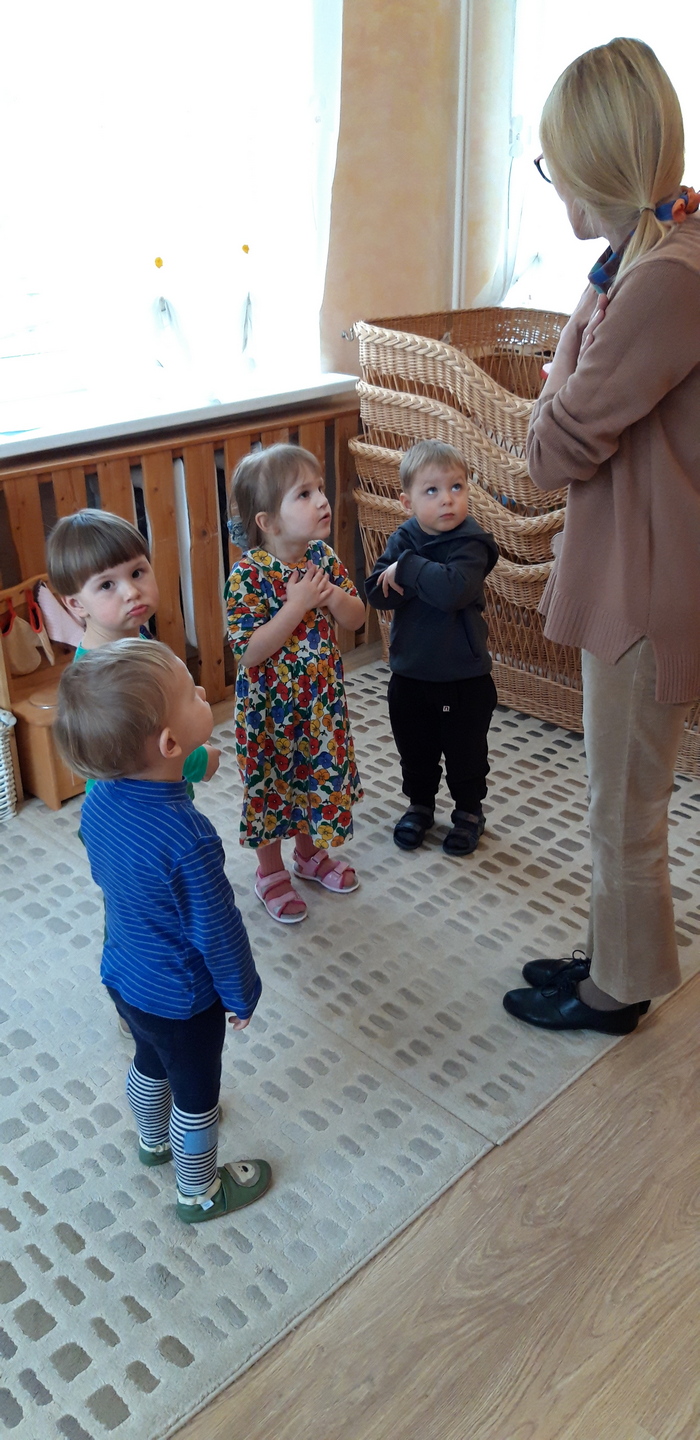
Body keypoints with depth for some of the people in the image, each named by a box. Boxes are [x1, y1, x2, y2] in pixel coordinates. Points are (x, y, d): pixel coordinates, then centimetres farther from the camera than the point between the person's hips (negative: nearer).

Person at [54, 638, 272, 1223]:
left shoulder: (100, 798, -17)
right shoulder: (187, 840, -40)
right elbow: (218, 932, -26)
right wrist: (243, 994, -8)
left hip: (125, 974, 7)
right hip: (182, 999, -7)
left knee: (152, 1062, 33)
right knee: (197, 1093, 20)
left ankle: (155, 1140, 61)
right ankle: (200, 1193, 45)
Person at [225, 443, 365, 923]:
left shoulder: (323, 556, -6)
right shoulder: (248, 574, -23)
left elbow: (357, 619, 1)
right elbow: (249, 652, -27)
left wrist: (335, 597, -21)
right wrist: (297, 605, -31)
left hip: (320, 699, 5)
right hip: (270, 706, -5)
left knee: (318, 775, 21)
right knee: (271, 783, 12)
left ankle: (310, 852, 46)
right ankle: (271, 872, 34)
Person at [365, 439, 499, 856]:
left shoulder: (471, 544, -16)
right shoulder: (403, 540, -1)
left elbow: (454, 590, -35)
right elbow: (377, 592, -11)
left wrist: (407, 569, -26)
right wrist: (425, 582, -26)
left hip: (463, 676, -4)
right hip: (409, 672, 4)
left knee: (466, 751, 13)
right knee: (415, 749, 20)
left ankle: (470, 811, 35)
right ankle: (420, 805, 41)